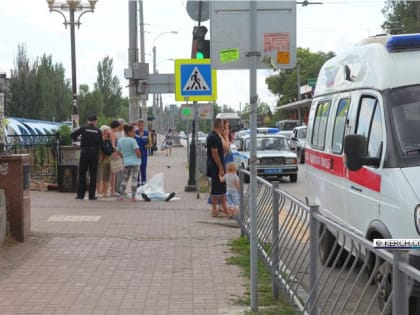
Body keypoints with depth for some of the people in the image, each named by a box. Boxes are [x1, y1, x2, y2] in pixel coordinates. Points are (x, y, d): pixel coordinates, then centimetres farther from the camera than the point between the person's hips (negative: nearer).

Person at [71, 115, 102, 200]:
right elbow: (100, 143, 5)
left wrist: (75, 139, 18)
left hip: (84, 153, -1)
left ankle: (80, 194, 3)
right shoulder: (98, 131, 4)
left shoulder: (83, 128, 1)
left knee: (82, 174, 6)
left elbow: (73, 135, -2)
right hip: (94, 153, 1)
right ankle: (92, 195, 1)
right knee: (93, 175, 4)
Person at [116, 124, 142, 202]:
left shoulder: (120, 141, 6)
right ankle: (133, 197, 0)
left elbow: (118, 152, 13)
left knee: (124, 179, 15)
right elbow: (137, 151, -20)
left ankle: (121, 195, 13)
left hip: (126, 163, 5)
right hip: (135, 162, -5)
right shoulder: (132, 140, -13)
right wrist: (139, 157, -1)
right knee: (134, 179, -1)